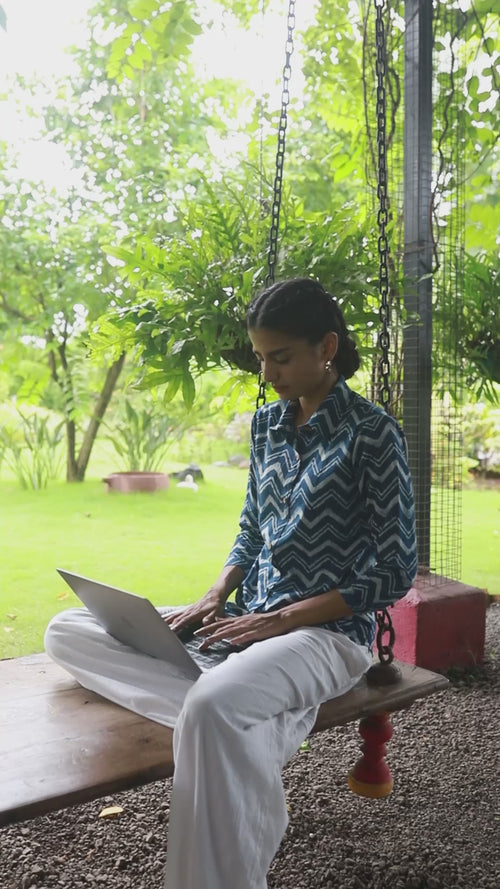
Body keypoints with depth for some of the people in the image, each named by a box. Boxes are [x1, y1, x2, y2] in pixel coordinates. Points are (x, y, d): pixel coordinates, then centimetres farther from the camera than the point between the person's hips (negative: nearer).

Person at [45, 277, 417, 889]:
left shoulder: (371, 432, -10)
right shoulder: (266, 424, 10)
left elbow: (395, 574, -11)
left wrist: (283, 619, -16)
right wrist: (216, 598, -1)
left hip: (328, 631, -8)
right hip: (249, 619, 8)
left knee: (211, 707, -40)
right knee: (65, 632, -3)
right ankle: (265, 721, -17)